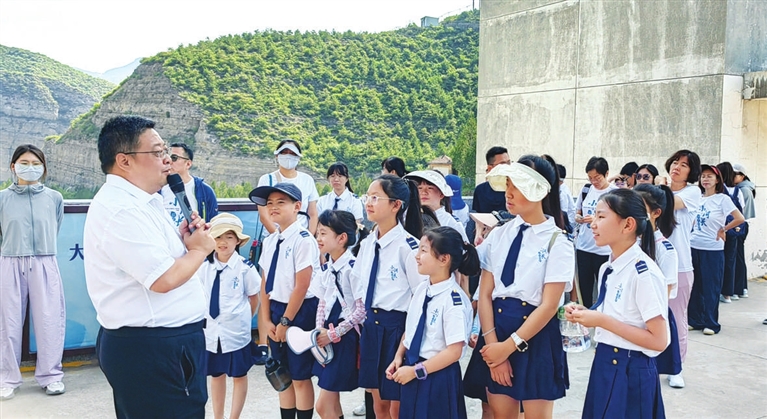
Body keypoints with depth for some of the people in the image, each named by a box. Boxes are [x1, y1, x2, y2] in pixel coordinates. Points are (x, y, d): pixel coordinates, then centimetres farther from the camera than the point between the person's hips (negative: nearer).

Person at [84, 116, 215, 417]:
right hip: (148, 350, -10)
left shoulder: (143, 201, 12)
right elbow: (164, 279, -27)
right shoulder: (120, 210, -21)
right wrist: (200, 249, -10)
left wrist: (183, 240, 2)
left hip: (168, 343, 10)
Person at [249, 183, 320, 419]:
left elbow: (302, 286, -18)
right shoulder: (270, 241, 8)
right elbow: (265, 283, 9)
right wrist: (267, 319, 3)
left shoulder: (303, 240, -16)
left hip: (299, 311, -7)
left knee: (300, 377, 3)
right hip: (276, 309, 8)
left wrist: (285, 321, -14)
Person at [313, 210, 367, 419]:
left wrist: (334, 334, -13)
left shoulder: (354, 267, -17)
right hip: (327, 336, 8)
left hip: (345, 337, -8)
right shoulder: (326, 268, 7)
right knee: (332, 402, 15)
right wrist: (319, 330, -1)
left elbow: (362, 309, -18)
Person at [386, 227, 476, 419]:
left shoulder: (454, 300, -21)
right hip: (412, 372, 7)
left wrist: (416, 370, -17)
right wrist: (399, 357, 0)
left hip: (438, 377, -7)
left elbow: (453, 352, -21)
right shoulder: (421, 289, 1)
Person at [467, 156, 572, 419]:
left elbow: (548, 306, -13)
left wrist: (509, 346, -14)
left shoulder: (557, 243, -8)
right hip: (497, 329, 4)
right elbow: (484, 294, 0)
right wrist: (492, 344, -10)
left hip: (536, 338, -4)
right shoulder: (498, 235, 4)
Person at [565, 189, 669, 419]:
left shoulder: (644, 273, -20)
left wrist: (603, 321, -21)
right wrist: (587, 314, -2)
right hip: (604, 366, 8)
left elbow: (659, 340, -20)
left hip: (631, 373, -8)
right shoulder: (607, 269, 6)